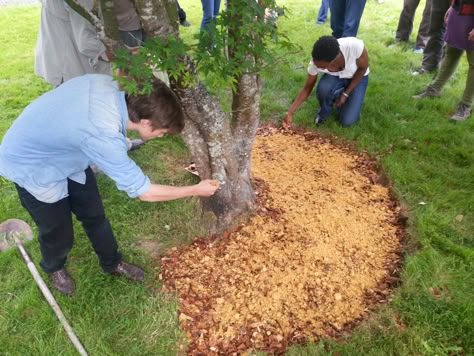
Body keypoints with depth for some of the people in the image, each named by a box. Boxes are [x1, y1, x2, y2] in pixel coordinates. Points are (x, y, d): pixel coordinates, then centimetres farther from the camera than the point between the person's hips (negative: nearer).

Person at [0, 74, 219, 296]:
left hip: (60, 149, 7)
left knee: (94, 215, 14)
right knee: (59, 232, 9)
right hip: (30, 166, -7)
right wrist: (195, 190, -21)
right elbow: (142, 191, -31)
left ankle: (112, 263, 37)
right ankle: (53, 267, 43)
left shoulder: (108, 84, -22)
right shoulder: (103, 135, -42)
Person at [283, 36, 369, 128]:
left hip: (357, 77, -1)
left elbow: (363, 68, -20)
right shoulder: (315, 63, -31)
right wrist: (290, 112, -21)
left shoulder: (355, 46, -41)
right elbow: (307, 88, -16)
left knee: (347, 121, -15)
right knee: (323, 89, -35)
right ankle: (324, 111, -2)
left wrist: (345, 94, -20)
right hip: (335, 77, 1)